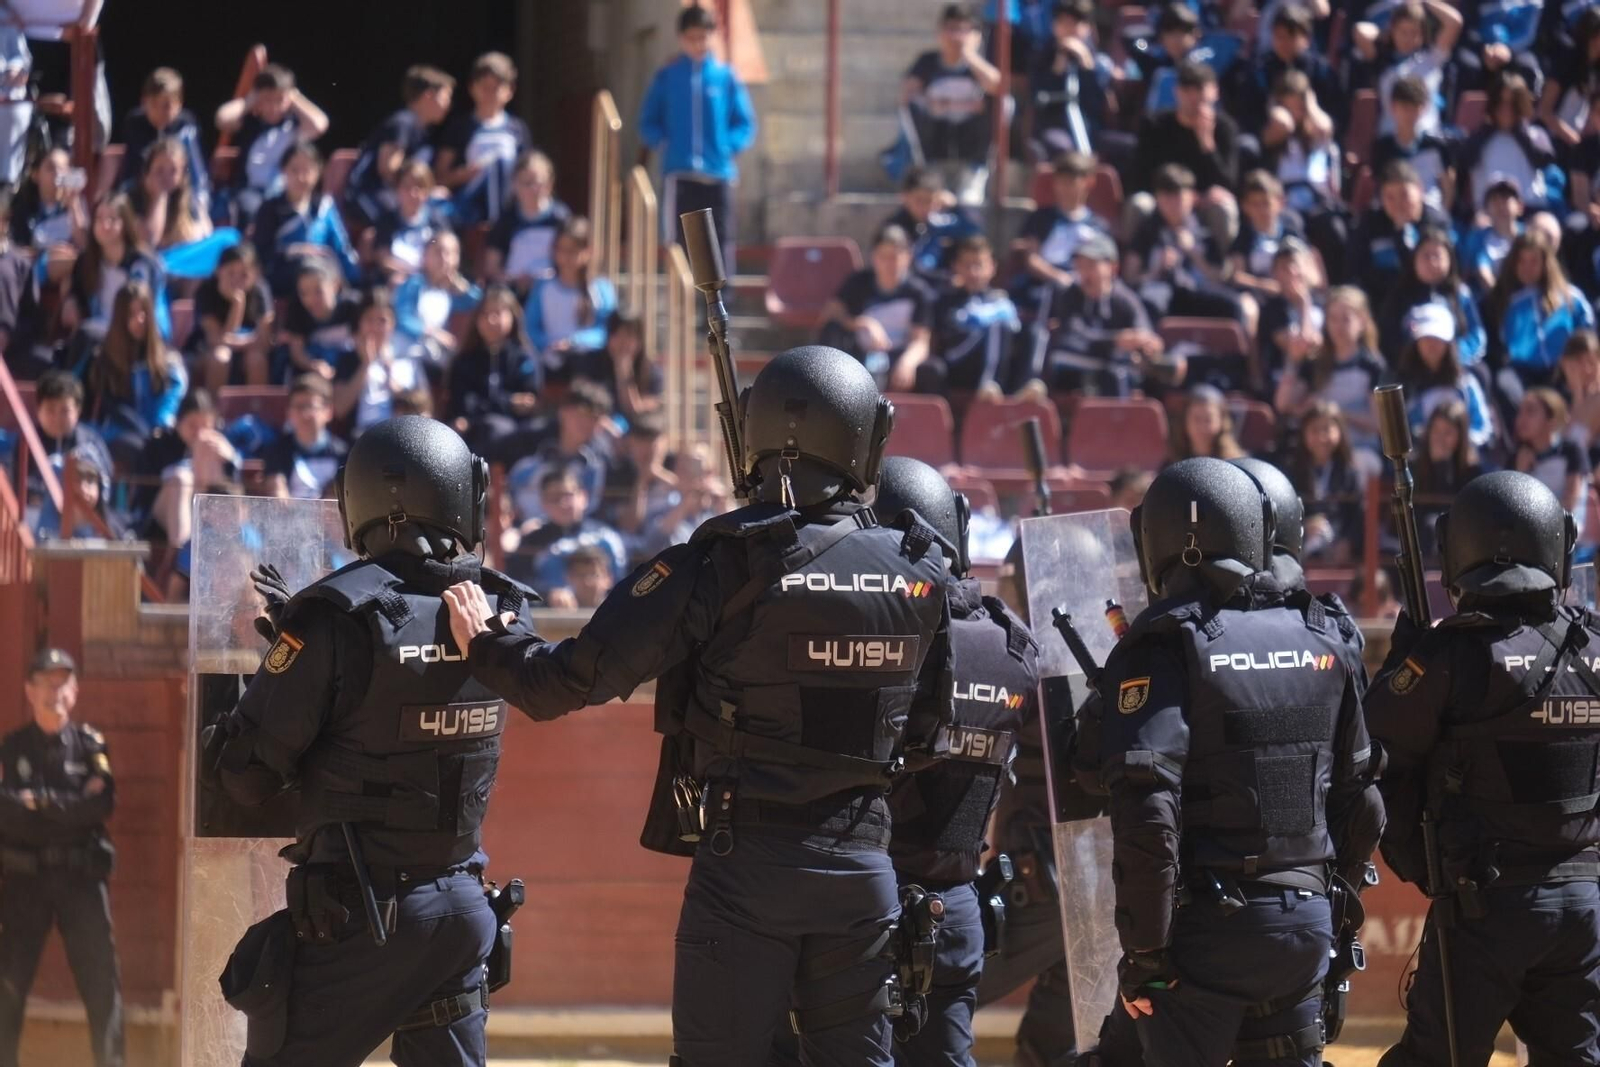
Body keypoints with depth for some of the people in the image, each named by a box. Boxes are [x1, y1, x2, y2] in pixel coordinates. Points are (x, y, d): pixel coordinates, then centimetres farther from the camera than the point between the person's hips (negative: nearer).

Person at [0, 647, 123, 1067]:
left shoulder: (91, 744, 5)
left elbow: (102, 804, -9)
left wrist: (37, 802, -10)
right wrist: (69, 810, -11)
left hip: (81, 876, 0)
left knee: (101, 980, -5)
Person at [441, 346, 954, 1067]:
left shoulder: (721, 566, -12)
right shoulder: (919, 574, 0)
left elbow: (578, 677, -10)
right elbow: (926, 734, 10)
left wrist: (485, 645, 7)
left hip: (746, 864, -3)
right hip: (863, 865, 3)